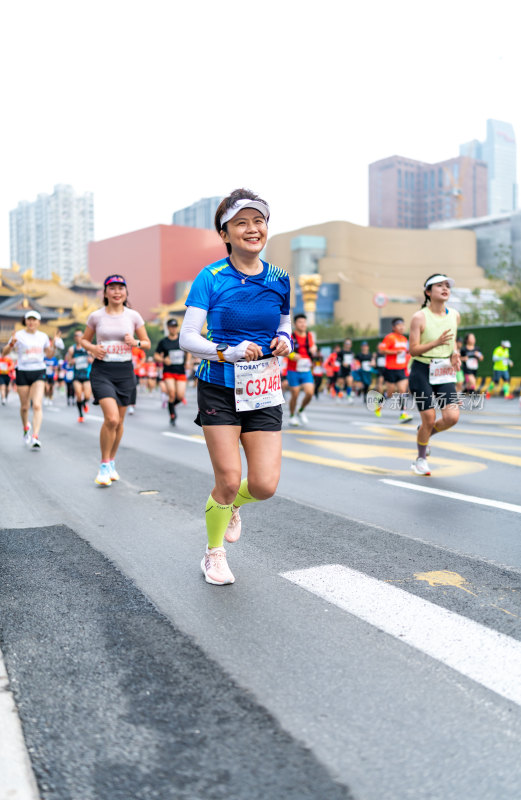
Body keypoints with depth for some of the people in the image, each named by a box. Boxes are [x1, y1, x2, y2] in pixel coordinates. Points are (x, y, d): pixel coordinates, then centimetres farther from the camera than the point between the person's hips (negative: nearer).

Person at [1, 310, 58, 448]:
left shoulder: (43, 336, 6)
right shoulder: (19, 335, -2)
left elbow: (49, 355, 18)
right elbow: (4, 353, -3)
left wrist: (53, 346, -2)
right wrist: (11, 343, -22)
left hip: (39, 372, 1)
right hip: (22, 373, -1)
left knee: (37, 405, -15)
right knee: (24, 406, 8)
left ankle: (35, 437, -19)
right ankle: (26, 428, 38)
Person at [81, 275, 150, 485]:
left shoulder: (133, 316, 4)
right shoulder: (96, 316, 1)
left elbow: (147, 343, 10)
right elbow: (84, 340, 13)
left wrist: (136, 343, -12)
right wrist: (92, 348, -8)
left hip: (125, 371, 2)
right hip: (102, 371, -2)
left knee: (119, 421, 9)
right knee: (111, 418, -18)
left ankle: (112, 463, 29)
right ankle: (104, 466, -1)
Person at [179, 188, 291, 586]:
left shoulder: (279, 280, 6)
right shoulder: (211, 278, -7)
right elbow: (187, 338, -9)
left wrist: (285, 342, -3)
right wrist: (228, 352, -23)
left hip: (264, 392, 3)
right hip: (219, 389, -3)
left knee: (265, 485, -5)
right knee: (229, 479, -4)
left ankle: (231, 506, 32)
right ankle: (214, 554, 23)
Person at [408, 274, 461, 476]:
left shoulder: (454, 315, 6)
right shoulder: (419, 317, -10)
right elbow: (413, 350, -12)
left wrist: (455, 354, 1)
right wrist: (436, 342, -26)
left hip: (445, 372, 5)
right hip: (422, 371, -4)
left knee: (452, 417, -10)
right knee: (429, 419, -3)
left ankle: (425, 433, 23)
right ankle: (421, 459, 21)